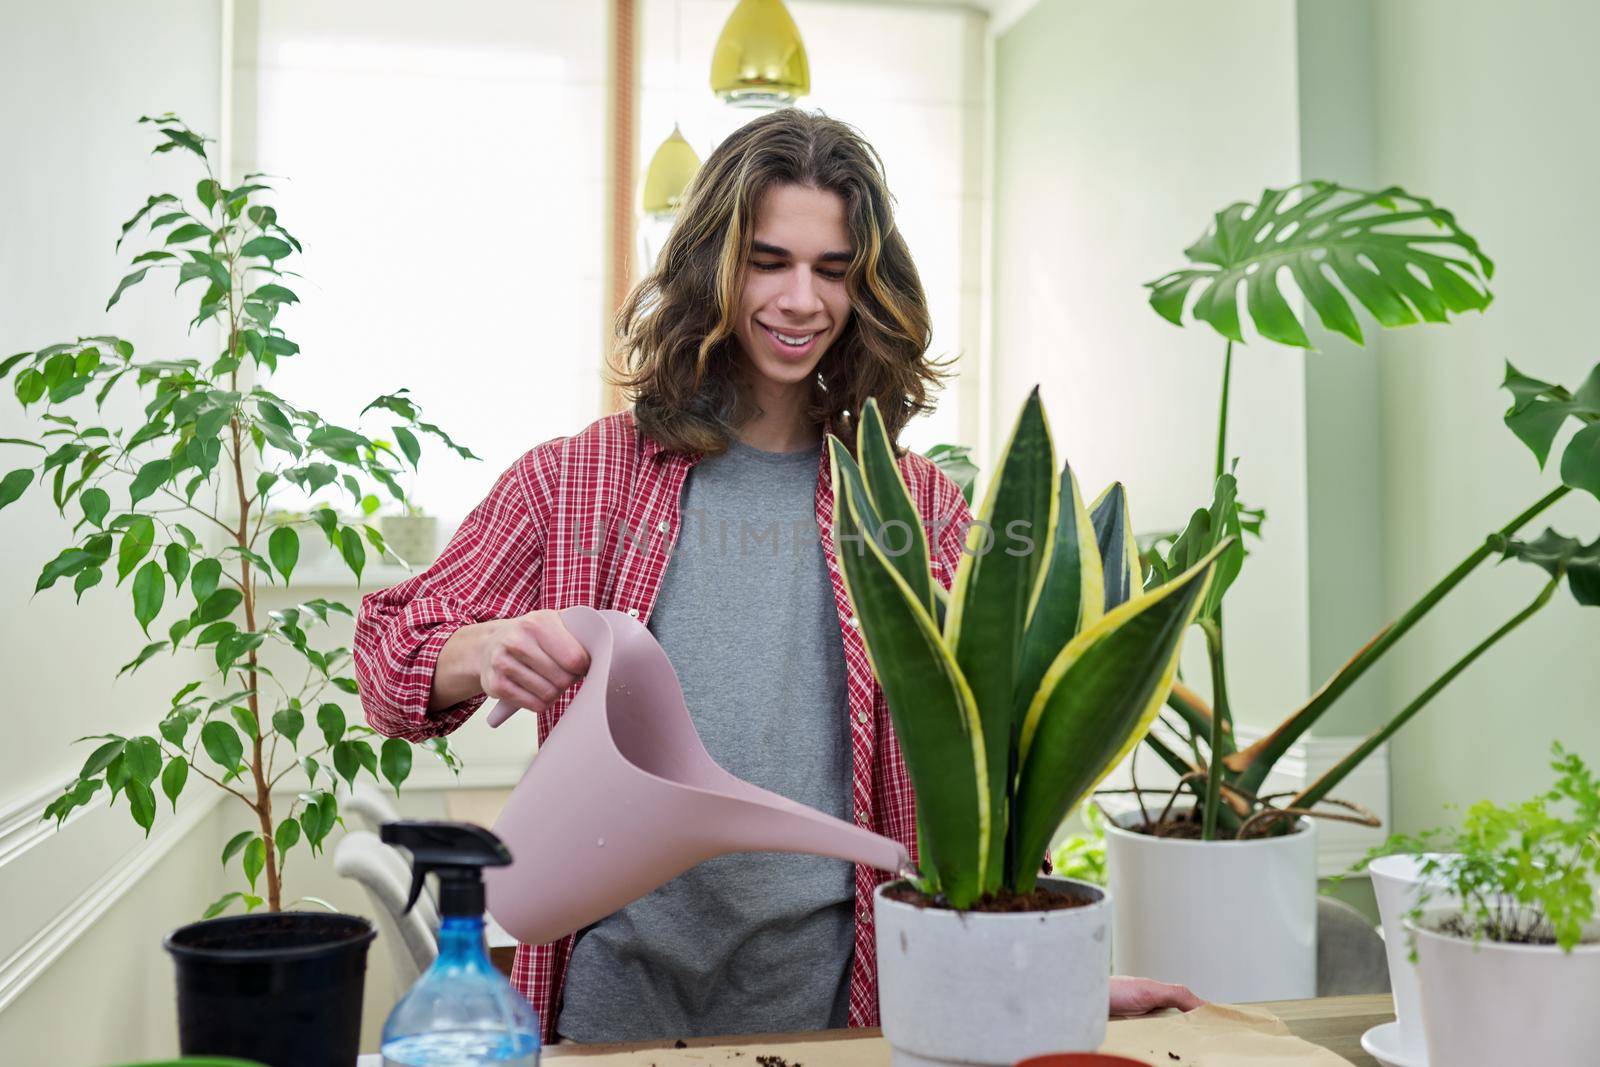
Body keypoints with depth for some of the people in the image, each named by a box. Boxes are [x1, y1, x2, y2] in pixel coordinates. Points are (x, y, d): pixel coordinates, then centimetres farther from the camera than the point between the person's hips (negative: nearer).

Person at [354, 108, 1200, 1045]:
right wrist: (486, 652, -21)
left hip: (830, 995, 1)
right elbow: (391, 653, 1)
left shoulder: (918, 505, 3)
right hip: (617, 988, 0)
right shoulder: (579, 479, 1)